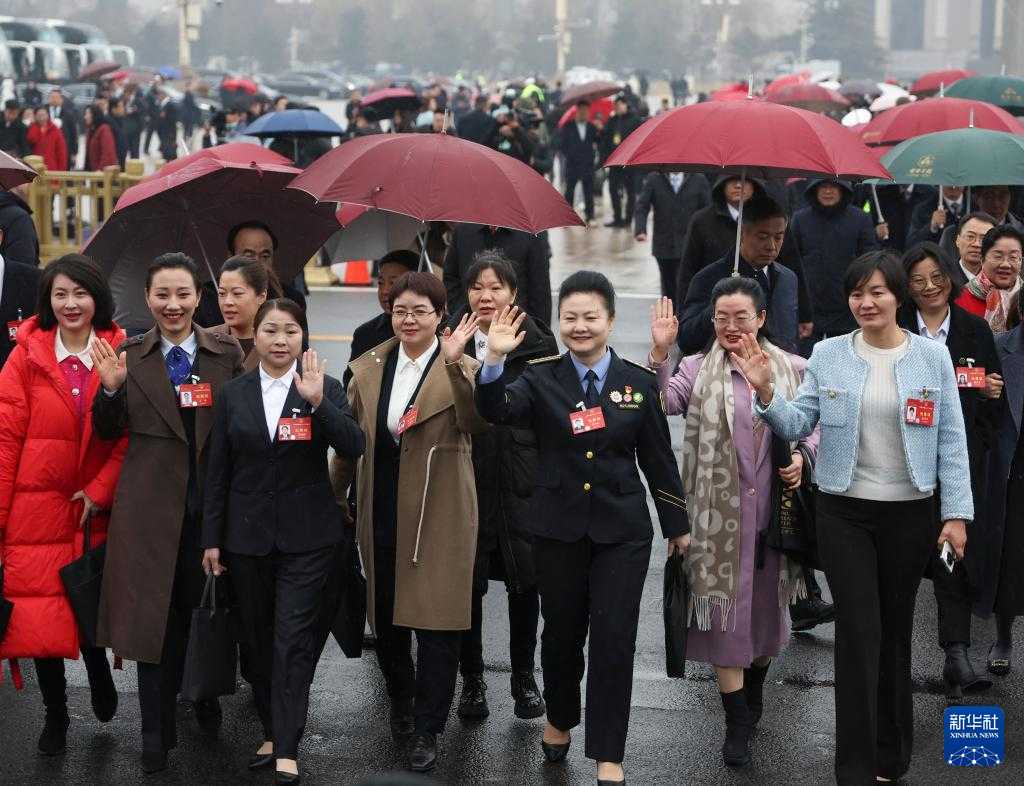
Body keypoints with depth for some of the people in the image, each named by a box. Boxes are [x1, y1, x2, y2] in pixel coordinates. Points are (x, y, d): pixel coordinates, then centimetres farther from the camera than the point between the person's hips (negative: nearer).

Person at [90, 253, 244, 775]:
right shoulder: (129, 355, 2)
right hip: (151, 502, -1)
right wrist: (111, 387, -14)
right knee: (154, 611, 2)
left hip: (213, 498, 1)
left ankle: (205, 694, 37)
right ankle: (157, 733, 10)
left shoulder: (228, 353, 1)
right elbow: (108, 432, 2)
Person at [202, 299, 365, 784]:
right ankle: (272, 732, 23)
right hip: (248, 534, 3)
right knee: (258, 639, 10)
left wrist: (317, 401, -27)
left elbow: (353, 448, -15)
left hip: (306, 535, -3)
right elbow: (217, 471, 6)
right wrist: (212, 538, 4)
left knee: (292, 639, -8)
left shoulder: (324, 388, -2)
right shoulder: (234, 394, 4)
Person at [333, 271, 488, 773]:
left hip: (438, 516, -4)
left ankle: (427, 731, 8)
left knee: (436, 623, -4)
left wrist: (456, 365, -37)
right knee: (385, 615, 15)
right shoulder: (369, 369, 7)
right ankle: (400, 700, 38)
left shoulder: (460, 368, -6)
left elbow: (475, 424, -25)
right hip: (382, 514, 4)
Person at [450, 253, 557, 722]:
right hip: (465, 477, 1)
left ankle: (524, 678, 23)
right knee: (466, 583, 5)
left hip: (522, 481, -1)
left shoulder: (536, 344, -1)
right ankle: (472, 679, 20)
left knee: (524, 582, 7)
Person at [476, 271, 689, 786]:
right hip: (559, 526, 1)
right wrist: (494, 361, -38)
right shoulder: (541, 378, -2)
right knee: (561, 630, 13)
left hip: (622, 530, 0)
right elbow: (497, 410, -21)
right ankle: (560, 720, 39)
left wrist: (677, 524, 12)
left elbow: (658, 458, 7)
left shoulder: (639, 383, 1)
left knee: (614, 638, -3)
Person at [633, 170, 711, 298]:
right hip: (663, 244, 2)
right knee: (668, 289, 10)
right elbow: (642, 207, -3)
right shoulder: (653, 180, 6)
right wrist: (640, 230, -21)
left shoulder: (699, 180, 4)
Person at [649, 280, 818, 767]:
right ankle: (738, 722, 6)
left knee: (767, 604, 15)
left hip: (774, 508, 2)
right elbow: (661, 404, -17)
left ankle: (754, 689, 40)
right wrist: (660, 352, -28)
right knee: (725, 608, -2)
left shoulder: (794, 370, 4)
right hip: (720, 512, -2)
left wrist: (802, 456, -7)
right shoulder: (697, 370, -1)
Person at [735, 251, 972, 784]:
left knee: (895, 631, 13)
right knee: (858, 632, -5)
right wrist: (766, 392, -19)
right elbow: (797, 424, -1)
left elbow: (950, 441, -1)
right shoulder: (828, 355, 0)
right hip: (846, 512, -1)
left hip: (910, 512, 1)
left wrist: (956, 514, -4)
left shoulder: (932, 357, -1)